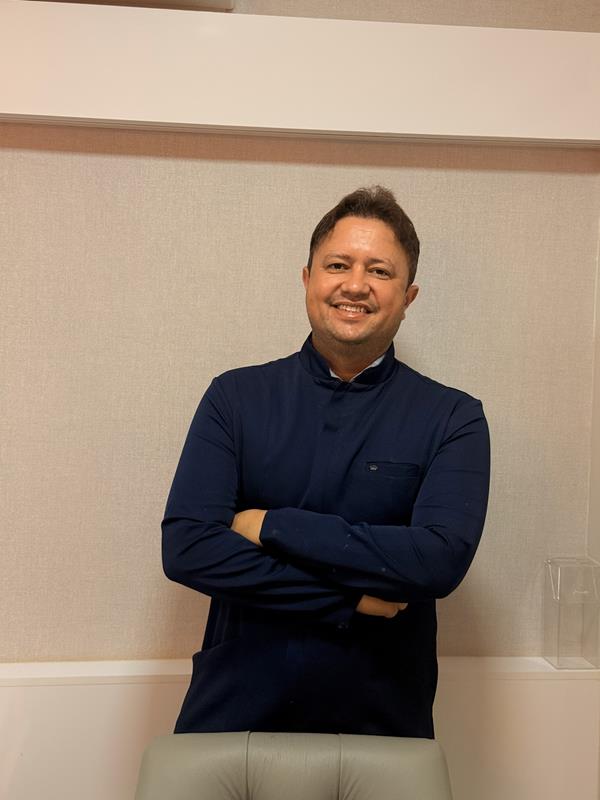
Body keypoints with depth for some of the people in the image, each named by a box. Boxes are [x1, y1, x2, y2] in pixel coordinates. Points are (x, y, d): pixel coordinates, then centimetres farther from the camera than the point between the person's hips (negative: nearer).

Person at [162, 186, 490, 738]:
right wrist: (349, 597, -18)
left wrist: (270, 526, -18)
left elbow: (441, 559, -20)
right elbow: (185, 548, -13)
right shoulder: (237, 396, -4)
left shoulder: (452, 418, -7)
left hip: (382, 720, 0)